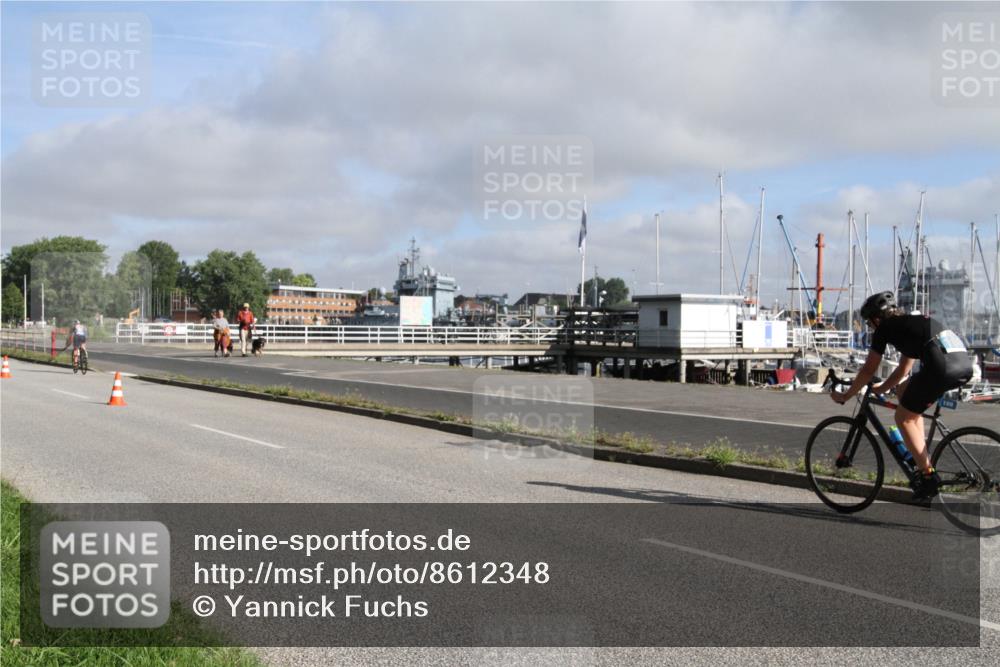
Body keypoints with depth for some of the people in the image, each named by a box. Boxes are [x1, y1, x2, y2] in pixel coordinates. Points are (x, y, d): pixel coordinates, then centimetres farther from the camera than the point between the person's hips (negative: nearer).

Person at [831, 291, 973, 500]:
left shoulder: (884, 329, 11)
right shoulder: (910, 323, 33)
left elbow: (868, 371, 13)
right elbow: (904, 368, 41)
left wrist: (845, 396, 24)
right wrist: (881, 388, 50)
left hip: (942, 368, -8)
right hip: (965, 365, 8)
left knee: (903, 418, 8)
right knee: (903, 390, 27)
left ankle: (928, 476, 5)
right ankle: (921, 456, 25)